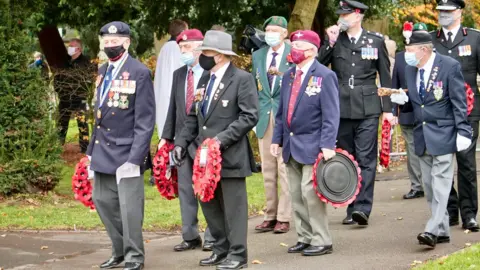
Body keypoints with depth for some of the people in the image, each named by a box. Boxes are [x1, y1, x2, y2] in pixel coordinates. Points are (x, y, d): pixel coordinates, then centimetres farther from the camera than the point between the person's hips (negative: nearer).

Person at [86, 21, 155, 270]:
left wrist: (135, 158, -18)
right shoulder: (102, 72, 11)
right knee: (103, 201, 12)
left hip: (126, 150, -7)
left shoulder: (139, 73, -10)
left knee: (129, 206, -5)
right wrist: (92, 150, 15)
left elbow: (145, 121, -13)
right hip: (103, 150, 7)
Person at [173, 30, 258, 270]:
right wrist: (182, 142, 6)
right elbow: (194, 117, 18)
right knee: (209, 203, 13)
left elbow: (249, 116, -15)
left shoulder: (242, 79, -9)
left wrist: (222, 139, -21)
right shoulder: (205, 80, 15)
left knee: (233, 205, 0)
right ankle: (221, 249, 24)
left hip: (230, 156, -8)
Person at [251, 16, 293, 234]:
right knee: (268, 169, 7)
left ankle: (284, 218, -3)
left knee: (285, 167, -6)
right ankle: (271, 215, 12)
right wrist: (256, 112, 14)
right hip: (265, 118, 5)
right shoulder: (258, 56, 14)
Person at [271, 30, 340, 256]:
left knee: (310, 192, -10)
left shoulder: (325, 76, -8)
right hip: (291, 145, 7)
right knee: (296, 195, 9)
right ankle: (304, 238, 18)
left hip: (312, 146, -7)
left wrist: (328, 145, -20)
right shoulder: (289, 76, 13)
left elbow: (331, 114, -13)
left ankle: (321, 241, -2)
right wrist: (277, 139, 11)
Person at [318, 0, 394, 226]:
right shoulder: (335, 41, 9)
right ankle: (351, 209, 14)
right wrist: (330, 42, -10)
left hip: (367, 109, -3)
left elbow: (385, 77, 8)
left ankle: (363, 208, -13)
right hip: (341, 109, 3)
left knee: (366, 159, -9)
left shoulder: (376, 41, 5)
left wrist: (388, 109, 4)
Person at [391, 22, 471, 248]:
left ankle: (433, 230, -15)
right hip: (422, 136, 7)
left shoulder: (449, 66, -10)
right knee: (429, 185, 9)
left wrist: (463, 131, -13)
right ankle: (443, 230, 17)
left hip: (443, 134, -7)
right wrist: (403, 99, -6)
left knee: (441, 183, -11)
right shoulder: (410, 70, 8)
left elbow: (459, 102, -9)